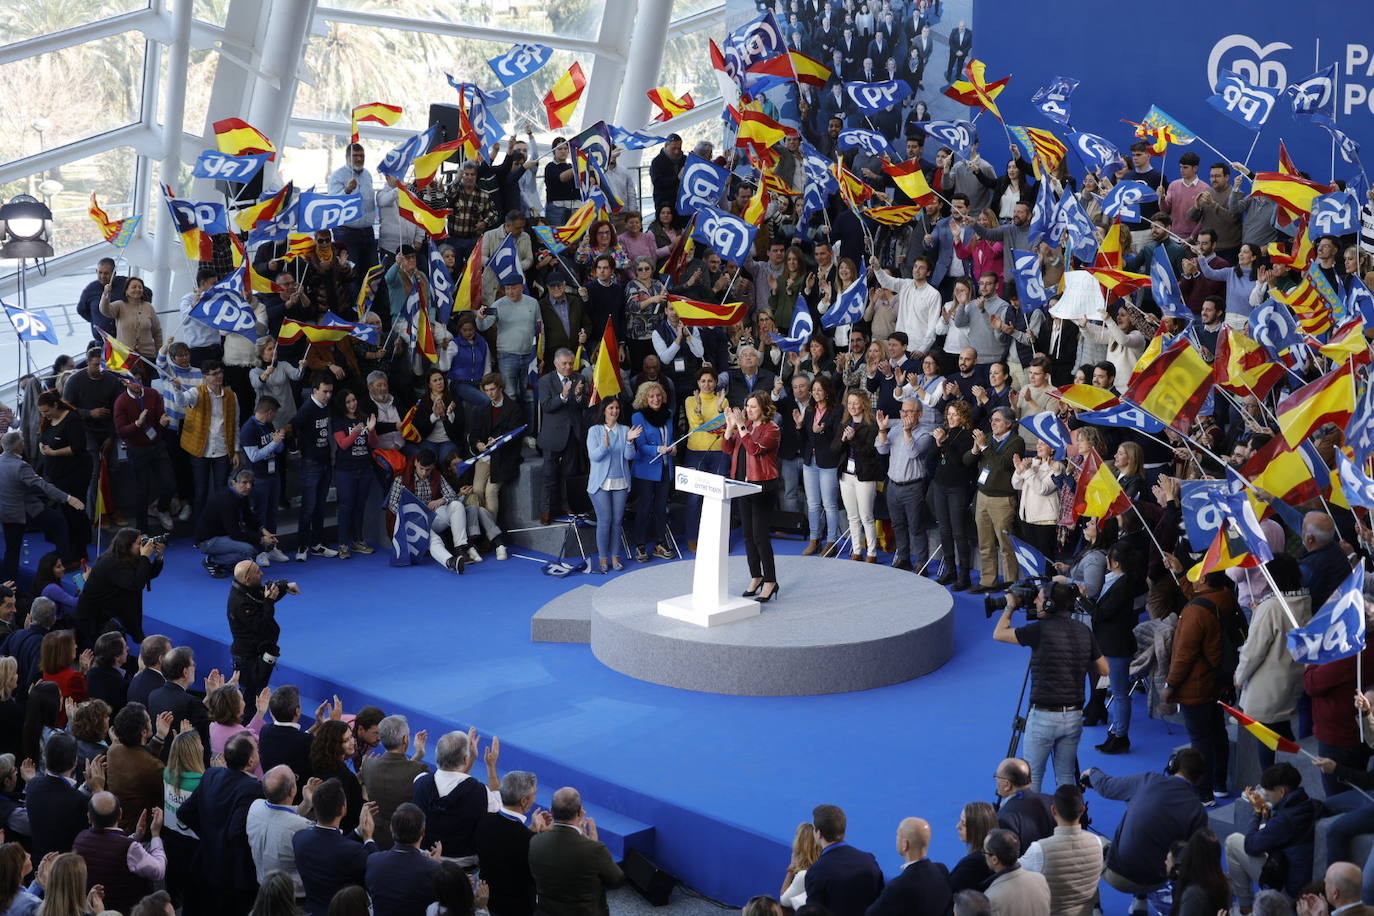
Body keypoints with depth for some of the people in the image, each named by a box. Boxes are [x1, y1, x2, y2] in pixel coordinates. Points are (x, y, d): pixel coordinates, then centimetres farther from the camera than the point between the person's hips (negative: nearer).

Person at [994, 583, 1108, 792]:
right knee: (1066, 777, 15)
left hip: (1044, 716, -5)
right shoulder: (1084, 632, 4)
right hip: (1074, 716, 5)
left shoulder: (1040, 630, -13)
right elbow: (1103, 670, 12)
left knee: (1032, 777, 6)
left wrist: (1010, 606, 13)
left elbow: (999, 634, -1)